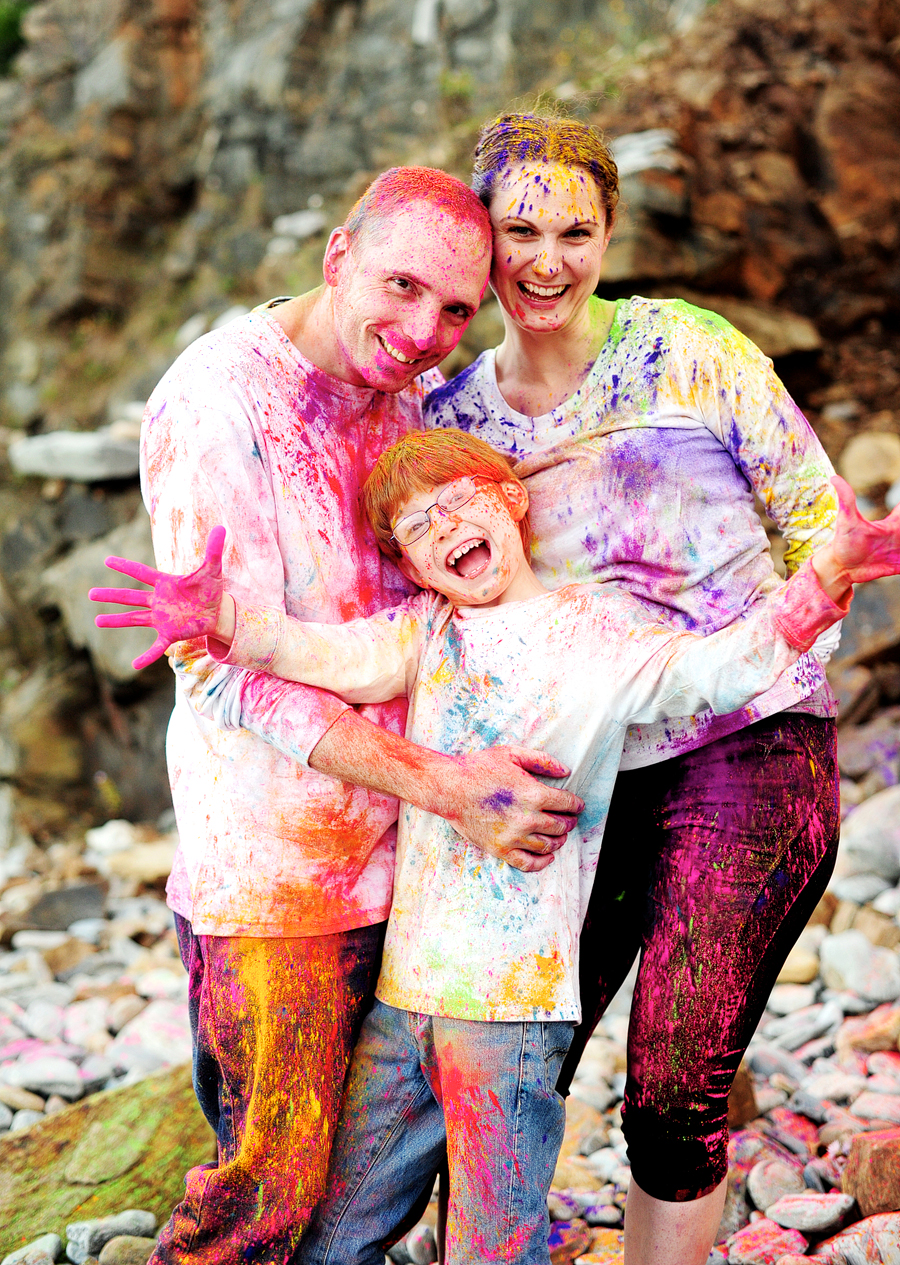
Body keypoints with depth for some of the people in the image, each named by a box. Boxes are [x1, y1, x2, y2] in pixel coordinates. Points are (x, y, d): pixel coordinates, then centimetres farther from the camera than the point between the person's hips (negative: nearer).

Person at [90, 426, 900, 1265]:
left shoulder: (593, 630, -2)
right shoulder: (425, 632, 10)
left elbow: (715, 668, -15)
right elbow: (334, 656, -6)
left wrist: (828, 572, -29)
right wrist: (228, 623, -26)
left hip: (514, 997, -5)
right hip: (403, 984, 5)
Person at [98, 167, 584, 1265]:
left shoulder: (412, 400, 7)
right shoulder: (216, 400, -17)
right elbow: (226, 668, -21)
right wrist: (443, 785, -25)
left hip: (406, 849, 7)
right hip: (272, 863, -7)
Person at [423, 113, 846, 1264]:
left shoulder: (690, 354, -4)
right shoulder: (450, 420, 7)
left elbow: (820, 520, 2)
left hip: (748, 756, -4)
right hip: (578, 779, 4)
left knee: (673, 1094, -8)